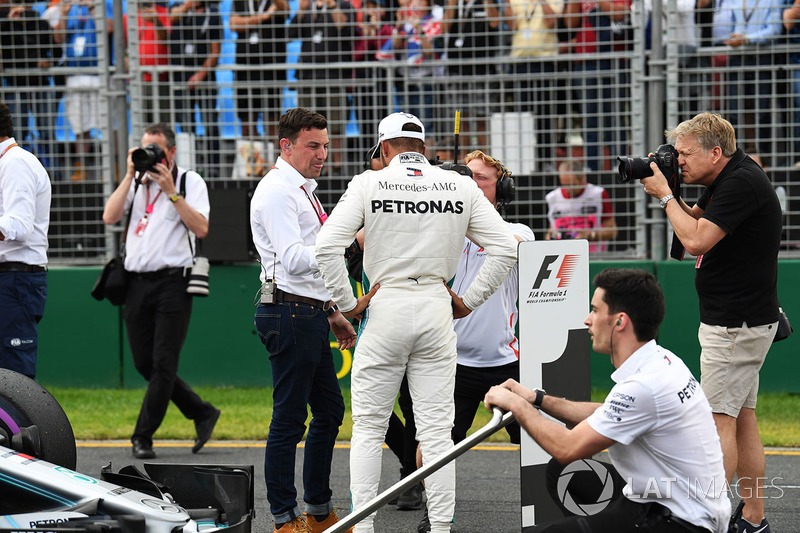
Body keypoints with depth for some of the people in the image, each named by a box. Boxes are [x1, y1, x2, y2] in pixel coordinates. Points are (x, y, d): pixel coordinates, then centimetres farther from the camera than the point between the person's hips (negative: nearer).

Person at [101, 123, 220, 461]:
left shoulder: (190, 181, 1)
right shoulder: (135, 182, 14)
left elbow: (201, 229, -11)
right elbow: (109, 217, -1)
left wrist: (171, 191, -14)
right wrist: (131, 176, -5)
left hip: (172, 282, -5)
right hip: (137, 283, 5)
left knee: (163, 363, -7)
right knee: (144, 364, 7)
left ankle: (143, 436, 0)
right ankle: (202, 414, 20)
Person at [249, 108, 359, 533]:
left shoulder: (302, 190, 20)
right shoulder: (276, 192, -12)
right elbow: (293, 260, -23)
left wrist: (333, 314, 25)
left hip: (310, 314, 10)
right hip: (289, 314, -10)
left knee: (329, 411, 15)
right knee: (289, 418, -6)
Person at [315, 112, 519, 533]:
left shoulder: (368, 184, -2)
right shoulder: (461, 186, 4)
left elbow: (327, 246, -11)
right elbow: (505, 248, 0)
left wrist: (347, 304, -3)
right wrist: (469, 300, 6)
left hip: (384, 308, -2)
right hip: (437, 310, 2)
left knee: (368, 426, 7)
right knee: (437, 429, 5)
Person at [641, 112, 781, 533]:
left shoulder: (742, 184, -19)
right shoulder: (727, 181, 11)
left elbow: (696, 240, -25)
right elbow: (696, 223, 25)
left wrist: (665, 195, -12)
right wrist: (668, 191, 8)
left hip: (737, 323, -10)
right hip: (736, 320, 10)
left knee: (720, 419, -11)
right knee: (742, 419, 11)